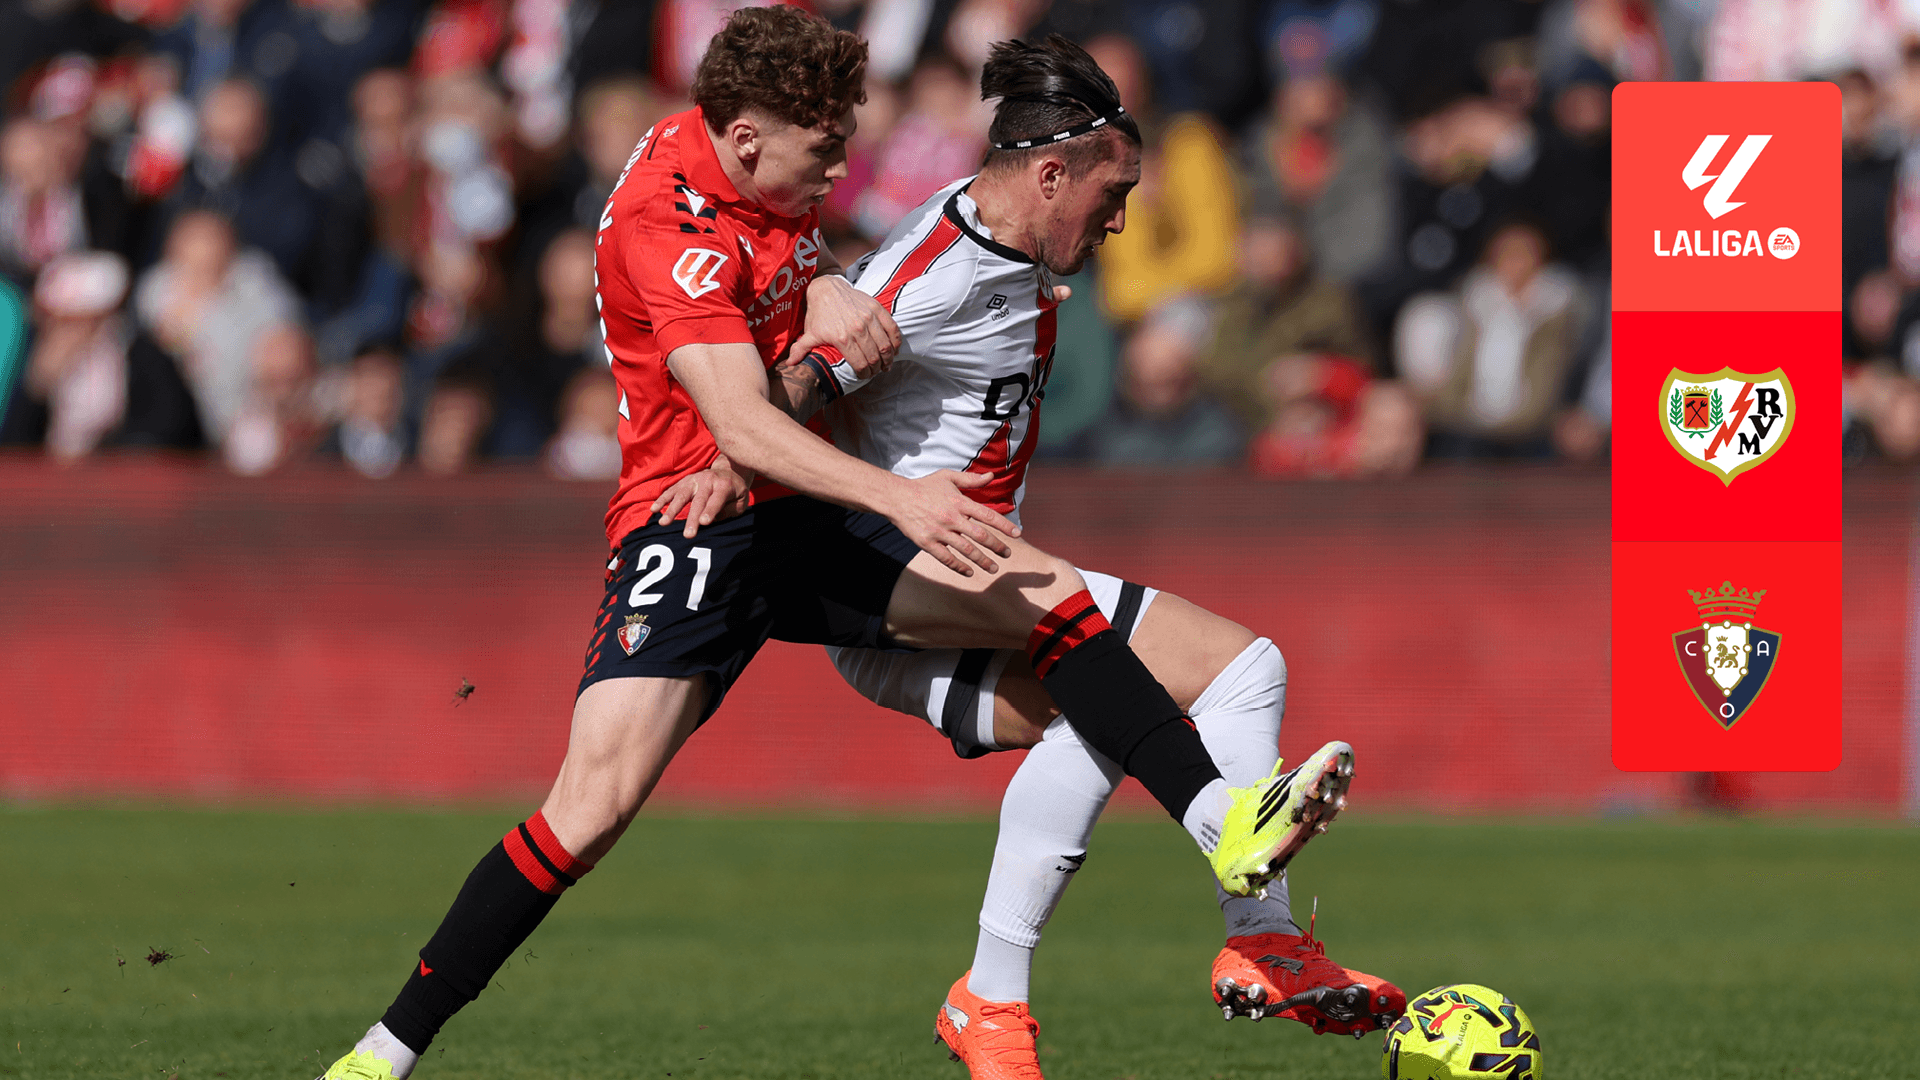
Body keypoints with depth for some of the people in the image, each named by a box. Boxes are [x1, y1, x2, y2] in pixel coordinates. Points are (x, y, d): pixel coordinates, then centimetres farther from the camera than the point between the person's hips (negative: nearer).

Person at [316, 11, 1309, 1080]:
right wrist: (898, 497, -42)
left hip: (807, 516, 8)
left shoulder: (757, 169, 3)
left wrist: (834, 291, 1)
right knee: (598, 798, -22)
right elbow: (741, 428, -32)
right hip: (693, 521, -8)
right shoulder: (669, 227, -23)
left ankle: (1221, 824, -6)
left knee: (1052, 598, -7)